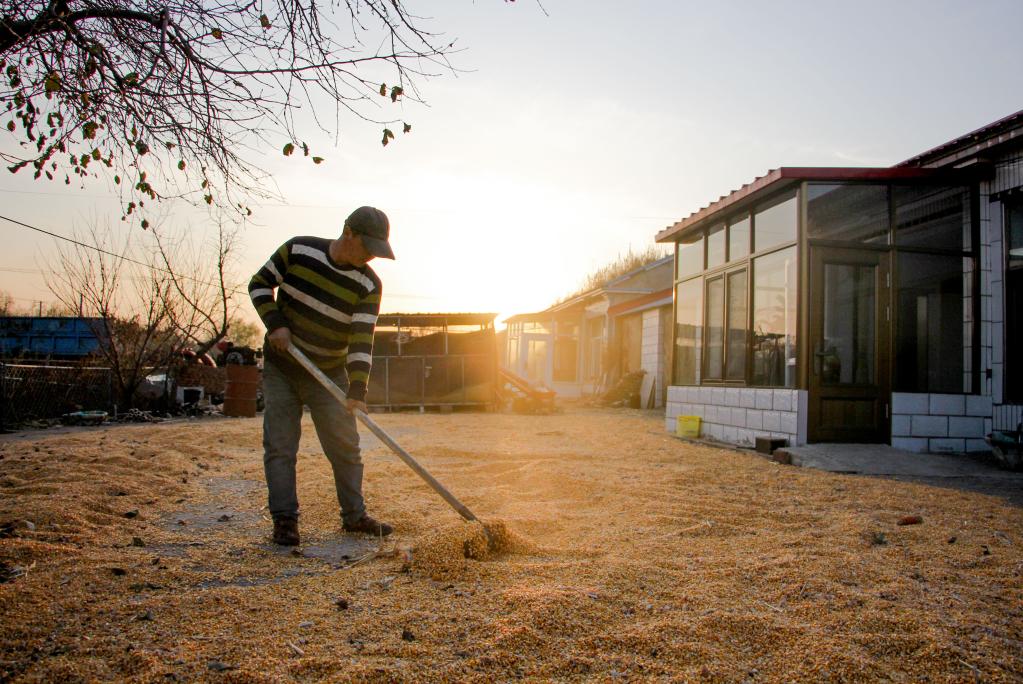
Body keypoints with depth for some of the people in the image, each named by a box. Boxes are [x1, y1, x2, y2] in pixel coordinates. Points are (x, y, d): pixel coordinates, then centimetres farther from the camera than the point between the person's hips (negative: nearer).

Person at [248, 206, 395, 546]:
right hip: (281, 368, 0)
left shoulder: (368, 285, -14)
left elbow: (362, 339, -20)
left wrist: (357, 390, -30)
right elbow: (259, 284, -1)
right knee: (279, 446, -2)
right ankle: (284, 519, 6)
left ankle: (354, 515, 15)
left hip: (329, 374, 1)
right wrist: (275, 322, -17)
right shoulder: (297, 250, -12)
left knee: (345, 447, 2)